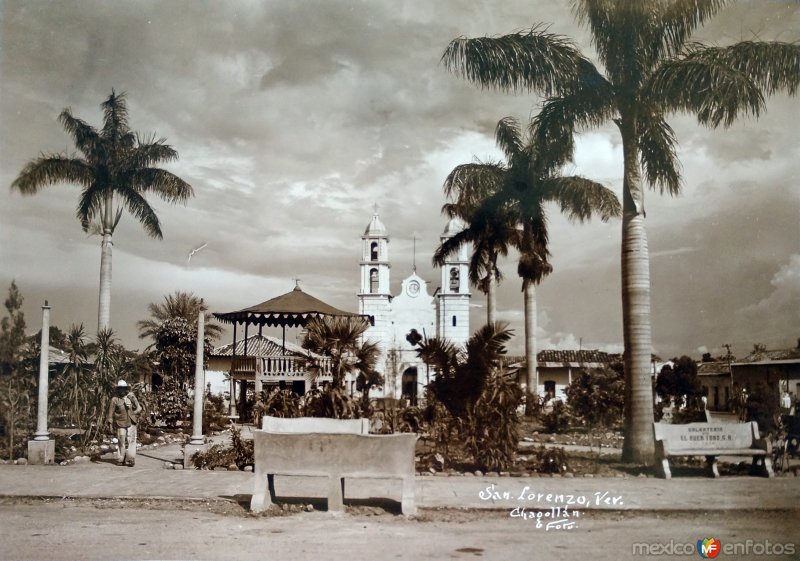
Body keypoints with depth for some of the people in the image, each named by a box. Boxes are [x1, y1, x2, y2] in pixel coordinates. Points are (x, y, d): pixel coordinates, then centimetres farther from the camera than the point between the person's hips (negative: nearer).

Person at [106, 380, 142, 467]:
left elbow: (138, 408, 9)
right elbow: (111, 413, 1)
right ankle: (121, 460, 15)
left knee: (131, 441, -7)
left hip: (131, 424, 1)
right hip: (120, 424, -1)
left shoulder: (131, 397, 6)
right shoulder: (114, 400, -1)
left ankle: (131, 459, -9)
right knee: (121, 442, 5)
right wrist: (110, 423, -1)